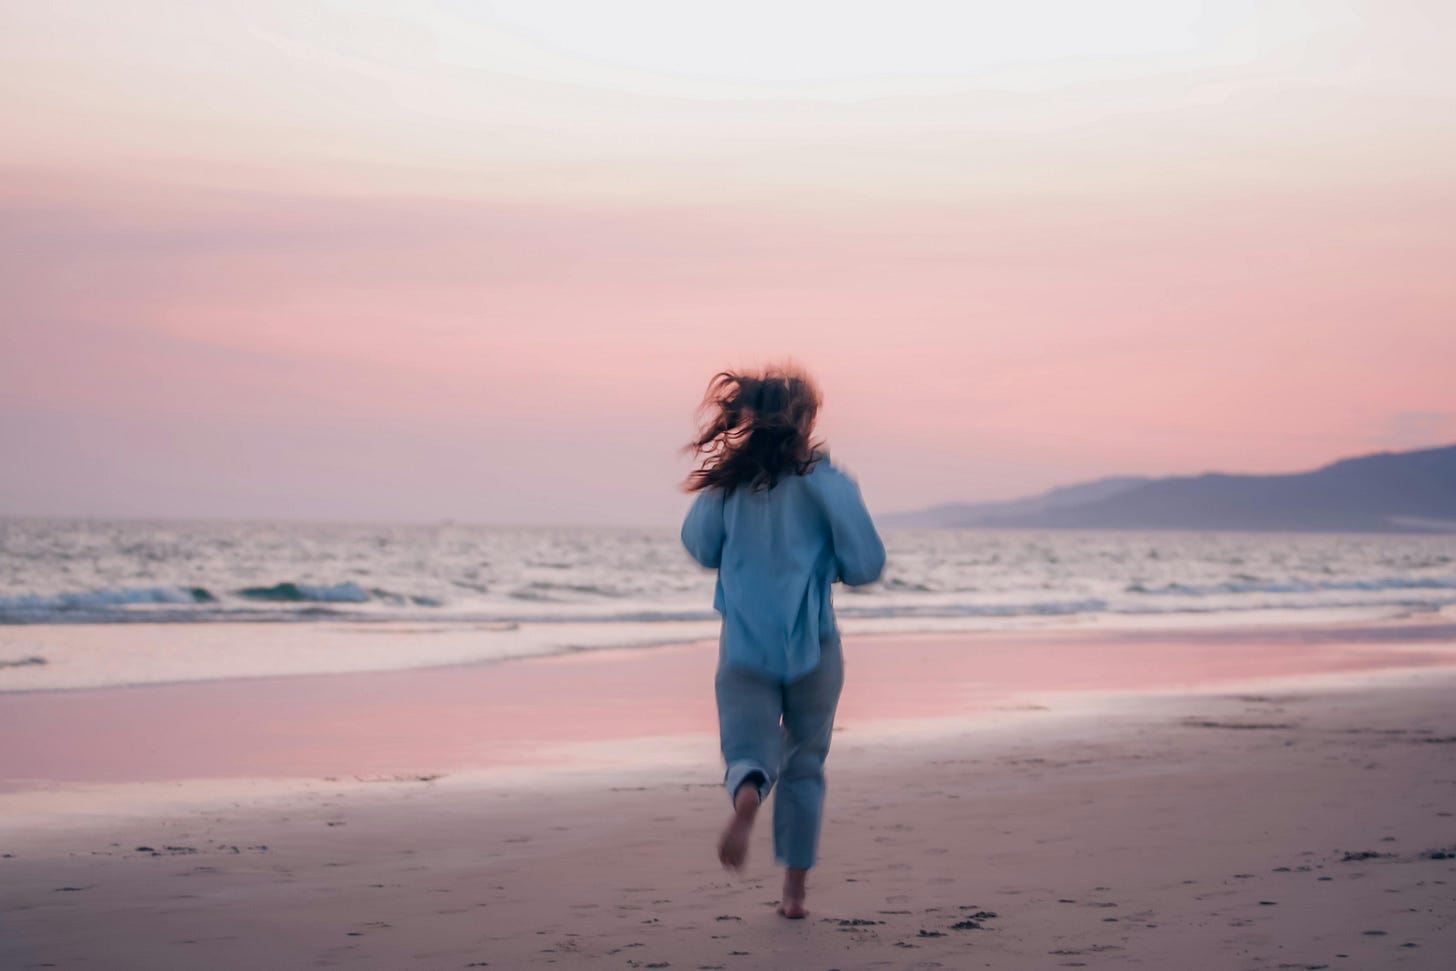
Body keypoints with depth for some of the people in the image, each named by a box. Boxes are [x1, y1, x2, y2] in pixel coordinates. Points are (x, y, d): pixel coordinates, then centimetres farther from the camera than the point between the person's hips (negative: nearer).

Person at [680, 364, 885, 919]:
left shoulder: (726, 483, -1)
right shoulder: (826, 482, -8)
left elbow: (700, 548, 12)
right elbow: (867, 564, -10)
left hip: (745, 649, 1)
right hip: (813, 648, -1)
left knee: (749, 752, 1)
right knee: (804, 764, 16)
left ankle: (747, 796, -37)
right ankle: (794, 890, 18)